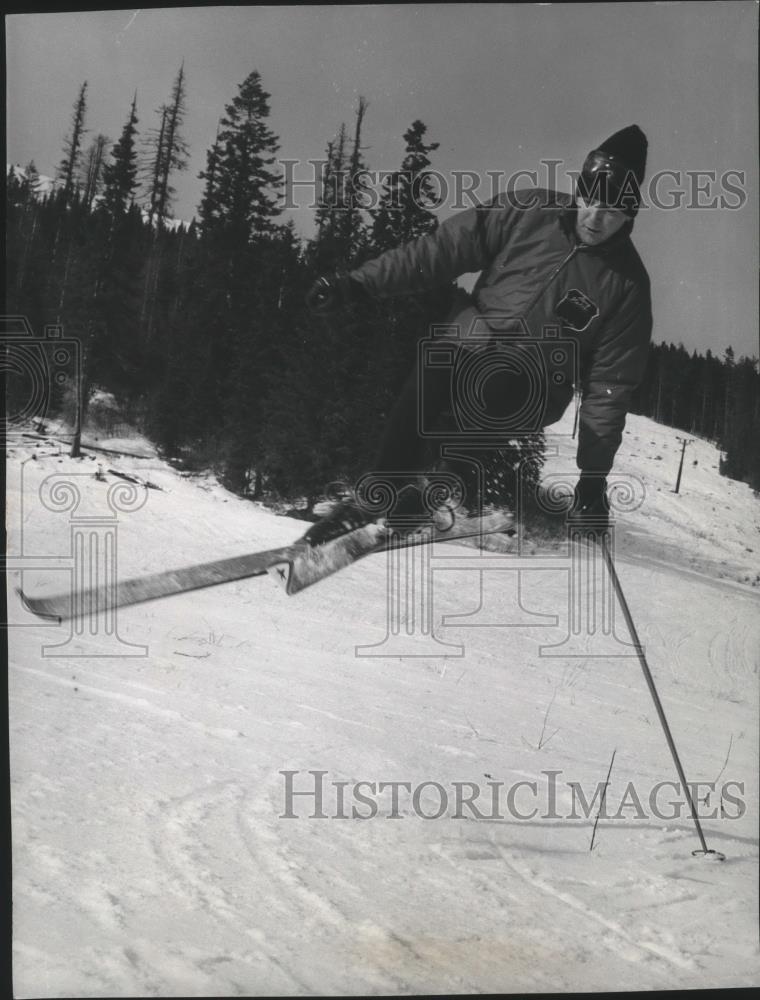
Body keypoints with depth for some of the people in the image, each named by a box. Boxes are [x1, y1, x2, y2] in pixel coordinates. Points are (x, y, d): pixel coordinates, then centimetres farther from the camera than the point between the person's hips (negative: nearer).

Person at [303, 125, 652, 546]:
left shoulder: (627, 285, -5)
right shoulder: (528, 214, -4)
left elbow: (610, 386, -3)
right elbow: (441, 250, -4)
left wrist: (594, 473, -5)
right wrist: (356, 283, -11)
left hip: (534, 393, -2)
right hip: (473, 343, 2)